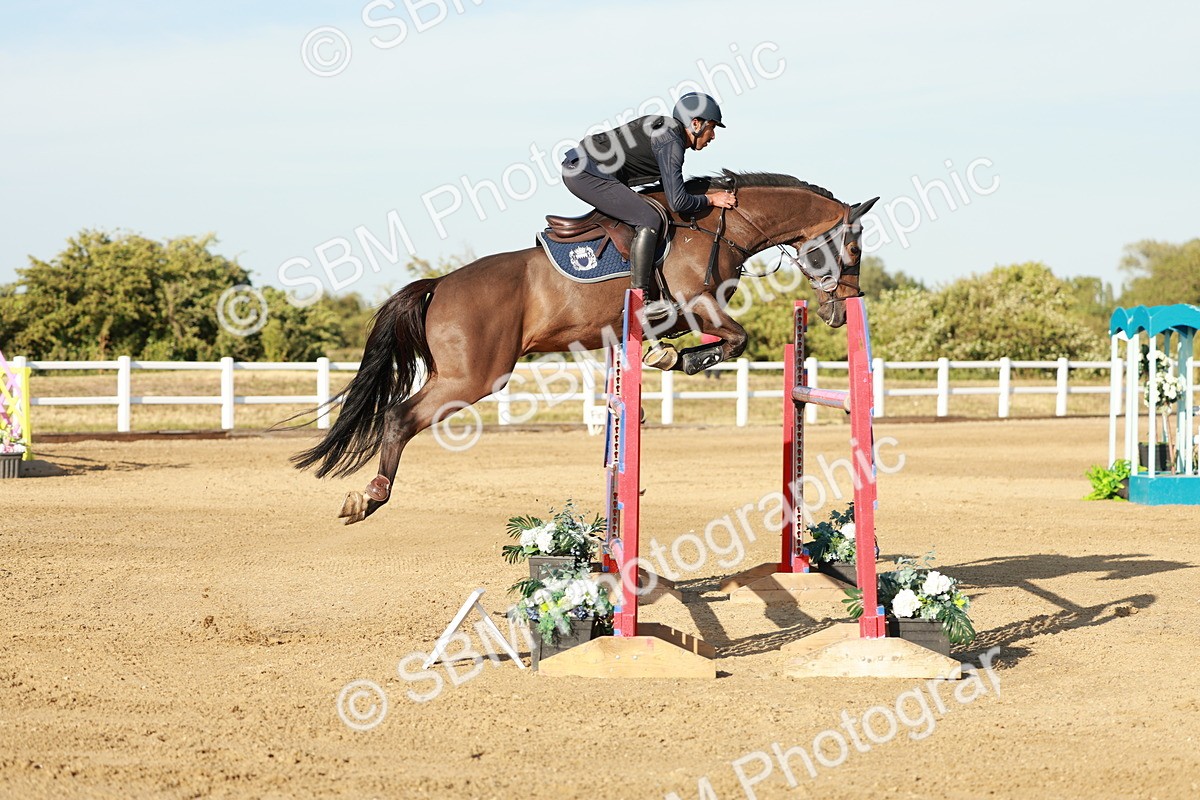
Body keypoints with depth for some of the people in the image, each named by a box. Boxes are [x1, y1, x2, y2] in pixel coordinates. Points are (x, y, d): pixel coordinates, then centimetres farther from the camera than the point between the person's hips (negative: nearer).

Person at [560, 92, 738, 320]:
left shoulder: (666, 128, 14)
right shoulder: (671, 142, -16)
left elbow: (671, 191, 24)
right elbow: (678, 202, -20)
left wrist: (710, 192, 19)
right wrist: (710, 199, -5)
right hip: (586, 173, -11)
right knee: (649, 220, -15)